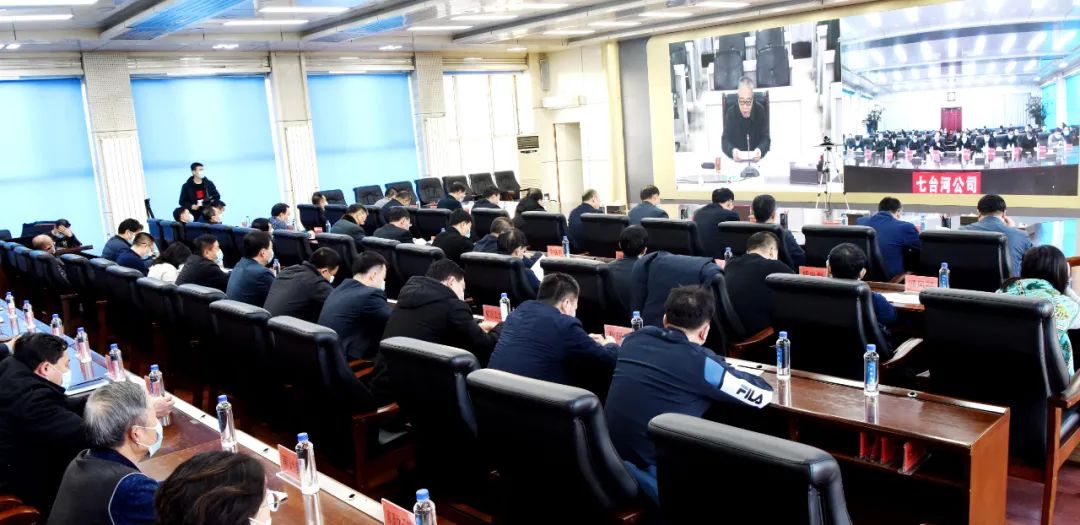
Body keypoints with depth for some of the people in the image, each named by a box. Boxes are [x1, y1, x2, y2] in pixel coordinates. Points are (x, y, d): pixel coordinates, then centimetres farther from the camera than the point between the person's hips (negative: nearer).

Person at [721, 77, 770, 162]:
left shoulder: (760, 110, -4)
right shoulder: (731, 113, -5)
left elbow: (766, 138, -5)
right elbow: (725, 140, -9)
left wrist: (760, 150, -28)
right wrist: (732, 151, -31)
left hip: (757, 160, 3)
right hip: (736, 160, -3)